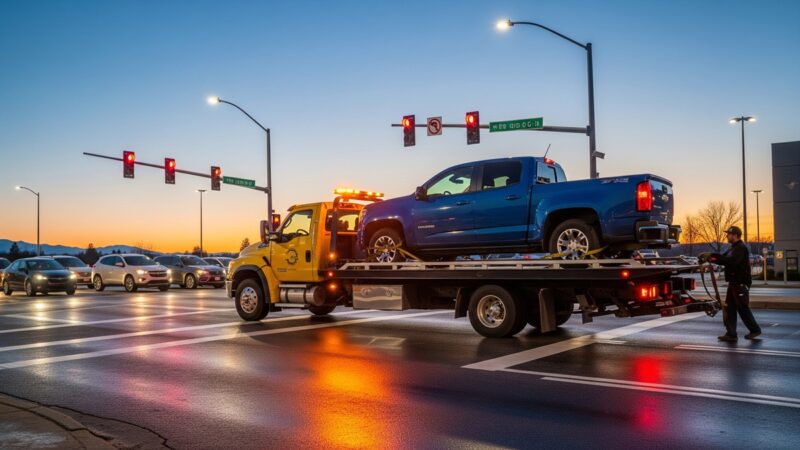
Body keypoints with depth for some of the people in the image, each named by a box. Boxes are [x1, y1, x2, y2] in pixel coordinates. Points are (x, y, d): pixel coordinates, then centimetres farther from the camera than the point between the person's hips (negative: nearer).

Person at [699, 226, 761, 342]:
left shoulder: (741, 248, -14)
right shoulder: (733, 248, 17)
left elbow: (731, 261, -29)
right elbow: (723, 259, 15)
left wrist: (713, 256, -30)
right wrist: (710, 257, -2)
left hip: (741, 284, -10)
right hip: (733, 283, 10)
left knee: (743, 308, -1)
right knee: (730, 308, 6)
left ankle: (755, 329, 15)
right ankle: (731, 334, 8)